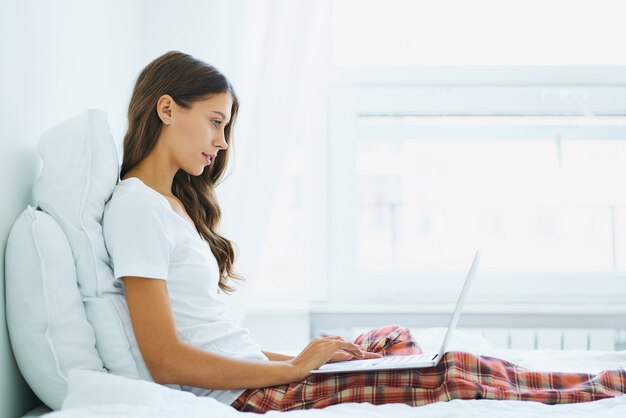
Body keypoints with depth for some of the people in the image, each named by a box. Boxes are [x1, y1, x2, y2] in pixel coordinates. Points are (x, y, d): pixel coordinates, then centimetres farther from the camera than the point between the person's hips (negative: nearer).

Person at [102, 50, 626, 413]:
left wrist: (300, 357, 4)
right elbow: (165, 361, -20)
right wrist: (293, 368, -15)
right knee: (455, 371, -10)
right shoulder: (135, 205, -14)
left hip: (251, 372, 10)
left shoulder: (171, 203, 16)